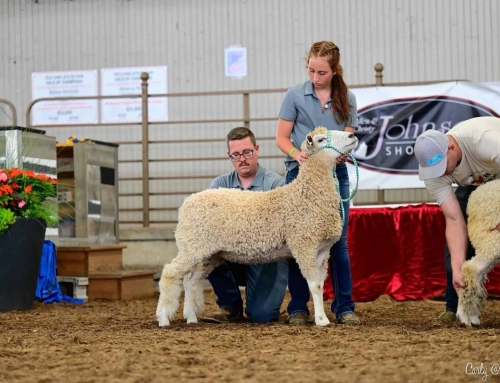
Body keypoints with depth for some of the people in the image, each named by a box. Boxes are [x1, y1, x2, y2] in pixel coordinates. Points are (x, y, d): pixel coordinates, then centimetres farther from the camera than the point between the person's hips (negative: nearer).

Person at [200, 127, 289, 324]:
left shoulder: (275, 183, -5)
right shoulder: (221, 184, 6)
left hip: (267, 258, -4)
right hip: (234, 257, 4)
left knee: (261, 314, -24)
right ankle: (231, 306, -5)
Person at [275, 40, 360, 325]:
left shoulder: (347, 99, 6)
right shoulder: (295, 95, 0)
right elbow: (282, 138, 1)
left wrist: (343, 152, -17)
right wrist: (297, 154, -20)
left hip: (335, 173, 1)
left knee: (339, 241, 2)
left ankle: (344, 307, 8)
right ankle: (298, 308, 8)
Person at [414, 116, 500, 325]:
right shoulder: (432, 172, -26)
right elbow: (454, 220, -28)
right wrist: (457, 268, -37)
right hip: (475, 183, 4)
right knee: (455, 242, -9)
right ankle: (455, 308, 1)